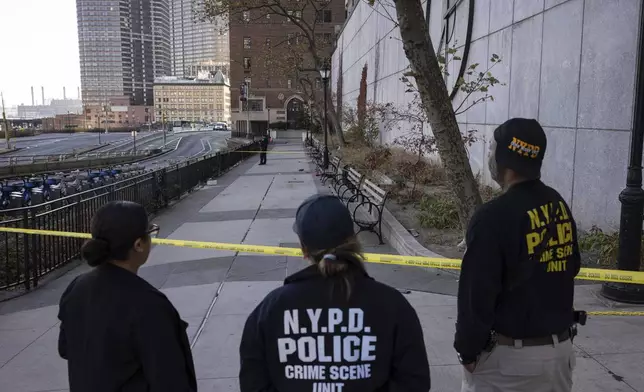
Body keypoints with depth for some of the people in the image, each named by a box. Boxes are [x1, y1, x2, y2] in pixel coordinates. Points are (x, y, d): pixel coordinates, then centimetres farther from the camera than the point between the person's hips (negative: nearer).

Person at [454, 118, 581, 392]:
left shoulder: (494, 216, -21)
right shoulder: (560, 206, 2)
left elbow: (476, 295, -18)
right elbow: (571, 269, 14)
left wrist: (468, 350, -6)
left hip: (508, 356, -7)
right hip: (560, 349, 7)